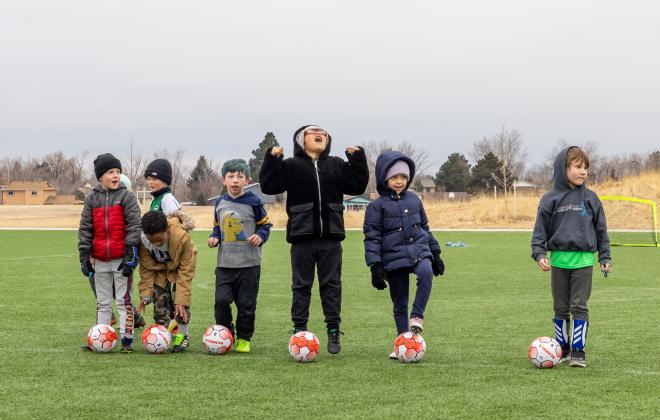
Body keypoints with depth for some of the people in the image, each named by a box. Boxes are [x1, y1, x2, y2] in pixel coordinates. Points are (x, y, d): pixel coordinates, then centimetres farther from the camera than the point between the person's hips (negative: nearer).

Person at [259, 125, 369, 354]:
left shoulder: (337, 165, 11)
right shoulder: (291, 165, 2)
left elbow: (357, 186, 5)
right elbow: (268, 186, -5)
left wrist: (357, 159, -3)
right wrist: (272, 159, -14)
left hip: (331, 236, 2)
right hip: (302, 236, -2)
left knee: (331, 284, 5)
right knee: (301, 285, 3)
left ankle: (333, 333, 11)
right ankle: (299, 331, 10)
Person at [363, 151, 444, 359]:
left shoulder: (414, 200, 11)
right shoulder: (377, 206, -1)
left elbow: (425, 228, 22)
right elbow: (371, 238, -3)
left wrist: (435, 255, 21)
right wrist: (375, 267, -10)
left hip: (419, 251, 2)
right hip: (394, 258, -2)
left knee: (426, 272, -32)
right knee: (399, 304, 3)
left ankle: (417, 316, -21)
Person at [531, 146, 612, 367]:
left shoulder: (590, 198, 6)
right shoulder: (550, 198, 1)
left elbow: (601, 229, 11)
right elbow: (540, 229, 3)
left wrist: (605, 257, 9)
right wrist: (539, 254, -9)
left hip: (583, 260, 0)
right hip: (559, 259, 0)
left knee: (579, 306, -3)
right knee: (561, 308, 8)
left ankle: (578, 351, 1)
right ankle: (563, 349, 18)